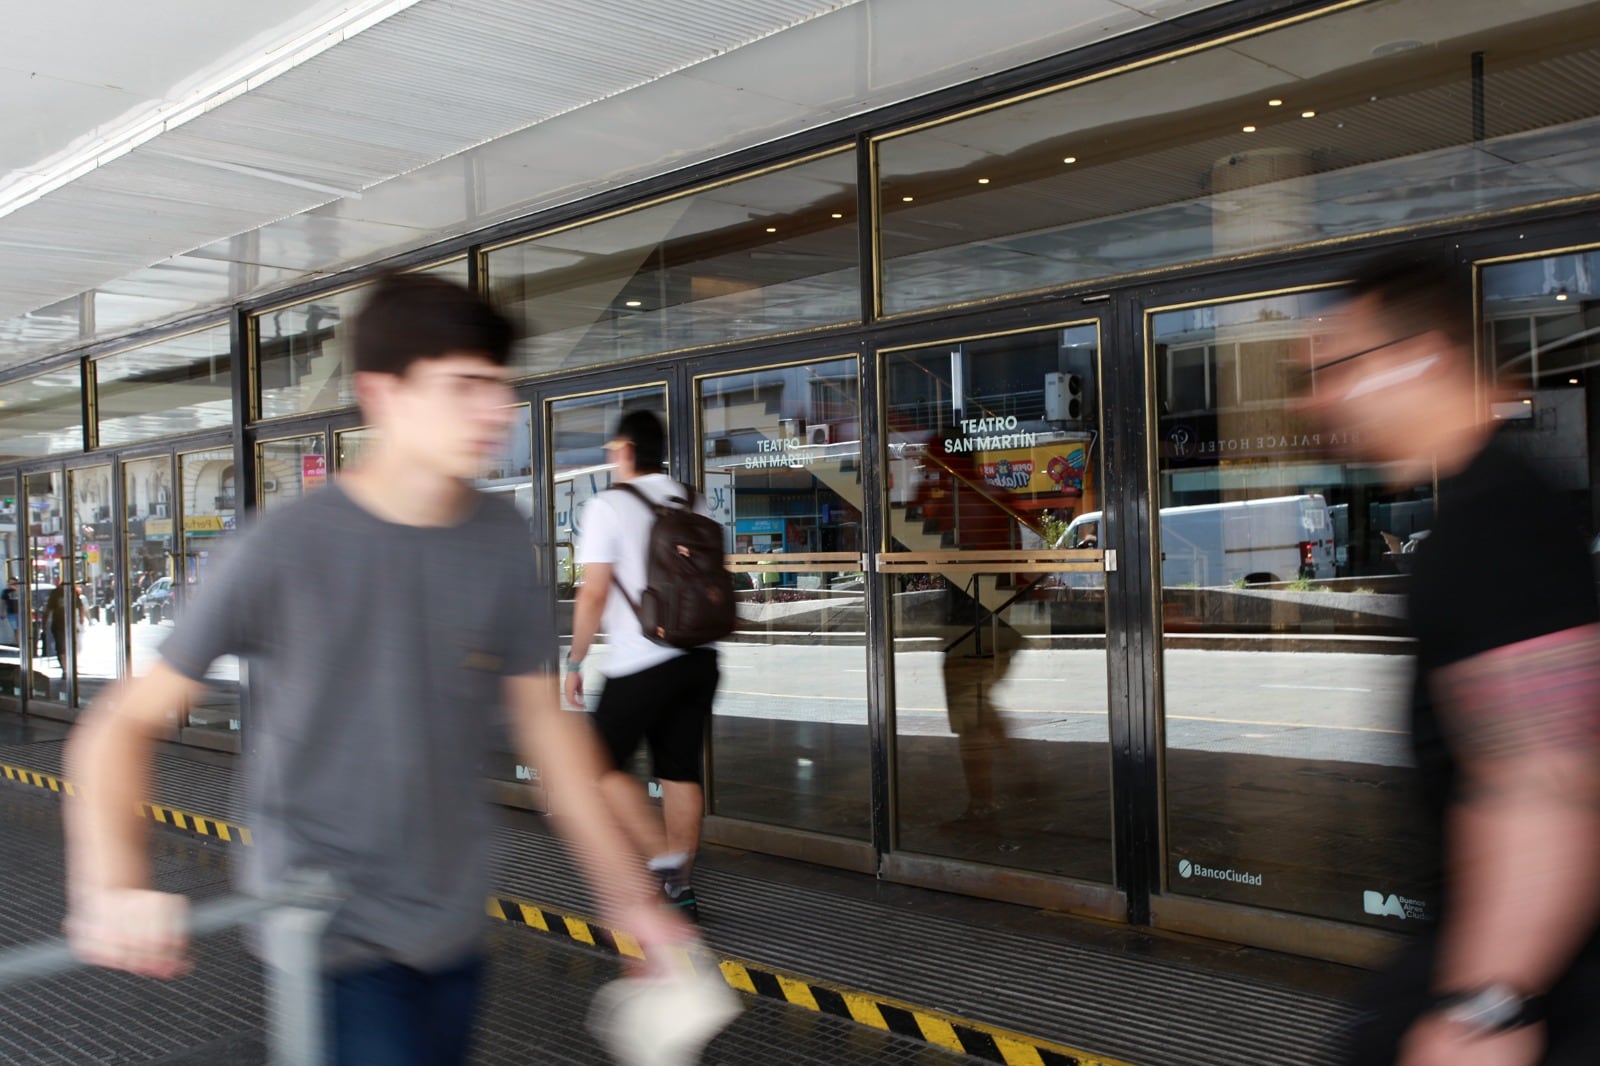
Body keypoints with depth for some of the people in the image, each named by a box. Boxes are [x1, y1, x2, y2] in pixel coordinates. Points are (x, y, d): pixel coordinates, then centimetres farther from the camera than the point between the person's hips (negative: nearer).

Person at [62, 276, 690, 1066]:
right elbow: (123, 722, -11)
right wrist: (113, 885, -27)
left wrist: (627, 894, 6)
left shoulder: (501, 539, -4)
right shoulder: (287, 546, -16)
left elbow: (543, 718, 5)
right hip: (333, 934, -4)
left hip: (454, 925, 5)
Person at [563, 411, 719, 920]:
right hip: (699, 657, 6)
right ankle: (680, 889, 16)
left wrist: (575, 662, -3)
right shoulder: (694, 504, 11)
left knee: (603, 763, 7)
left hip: (640, 664, -6)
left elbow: (593, 593, -11)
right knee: (681, 771, 11)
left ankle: (665, 861, -5)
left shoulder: (607, 506, -7)